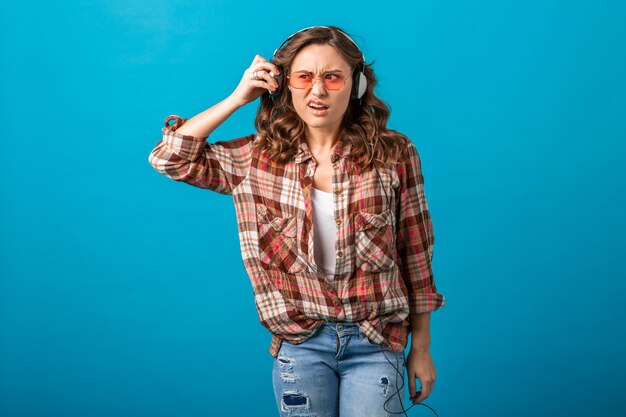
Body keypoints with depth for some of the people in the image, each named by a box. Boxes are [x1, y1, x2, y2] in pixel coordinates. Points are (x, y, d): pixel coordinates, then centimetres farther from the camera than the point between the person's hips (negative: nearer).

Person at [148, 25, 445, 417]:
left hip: (376, 342, -1)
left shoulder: (394, 153, -6)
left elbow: (416, 254, -1)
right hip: (299, 342, 2)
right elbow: (168, 158, -3)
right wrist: (238, 98, -7)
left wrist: (421, 348, 3)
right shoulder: (259, 156, -2)